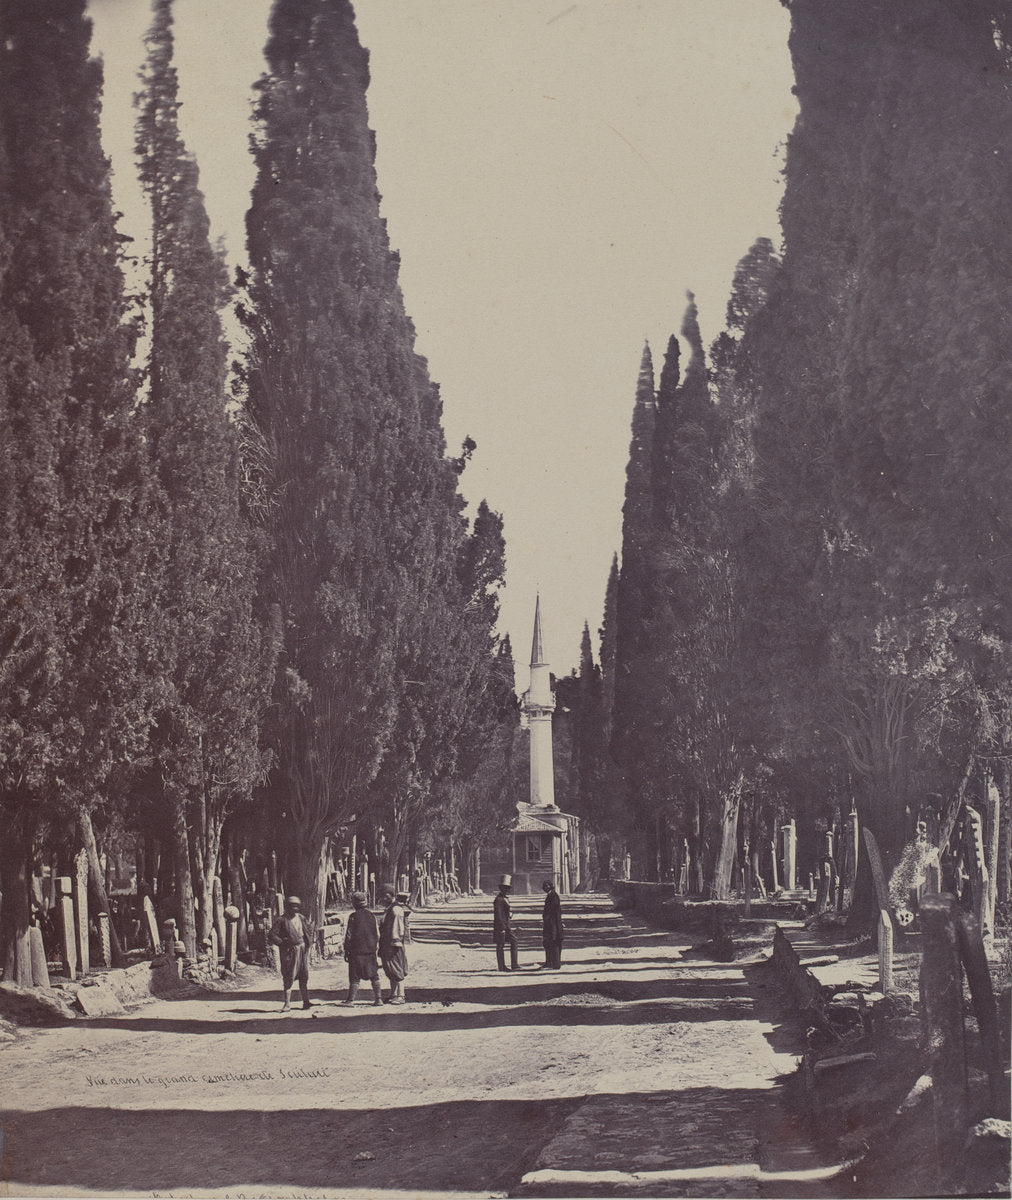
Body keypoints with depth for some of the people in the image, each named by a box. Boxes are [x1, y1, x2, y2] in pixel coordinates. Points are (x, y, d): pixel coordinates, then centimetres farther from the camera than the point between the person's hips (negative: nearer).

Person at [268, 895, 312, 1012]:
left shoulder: (301, 918, 10)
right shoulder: (282, 921, -6)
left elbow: (307, 932, 23)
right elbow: (271, 935, -9)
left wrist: (307, 945, 11)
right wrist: (283, 943, -15)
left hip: (302, 949, 5)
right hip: (289, 951, -5)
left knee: (304, 977, 8)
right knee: (289, 977, -6)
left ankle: (306, 1002, 17)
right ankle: (287, 1004, -3)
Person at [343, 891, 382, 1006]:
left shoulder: (353, 916, -9)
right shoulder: (371, 915, 5)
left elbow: (349, 935, -7)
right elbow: (377, 934, 10)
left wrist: (346, 951, -1)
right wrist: (375, 947, 20)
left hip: (357, 951, -4)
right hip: (371, 951, 4)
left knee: (355, 977, 1)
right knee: (374, 976, 9)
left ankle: (351, 999, 0)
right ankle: (378, 998, 7)